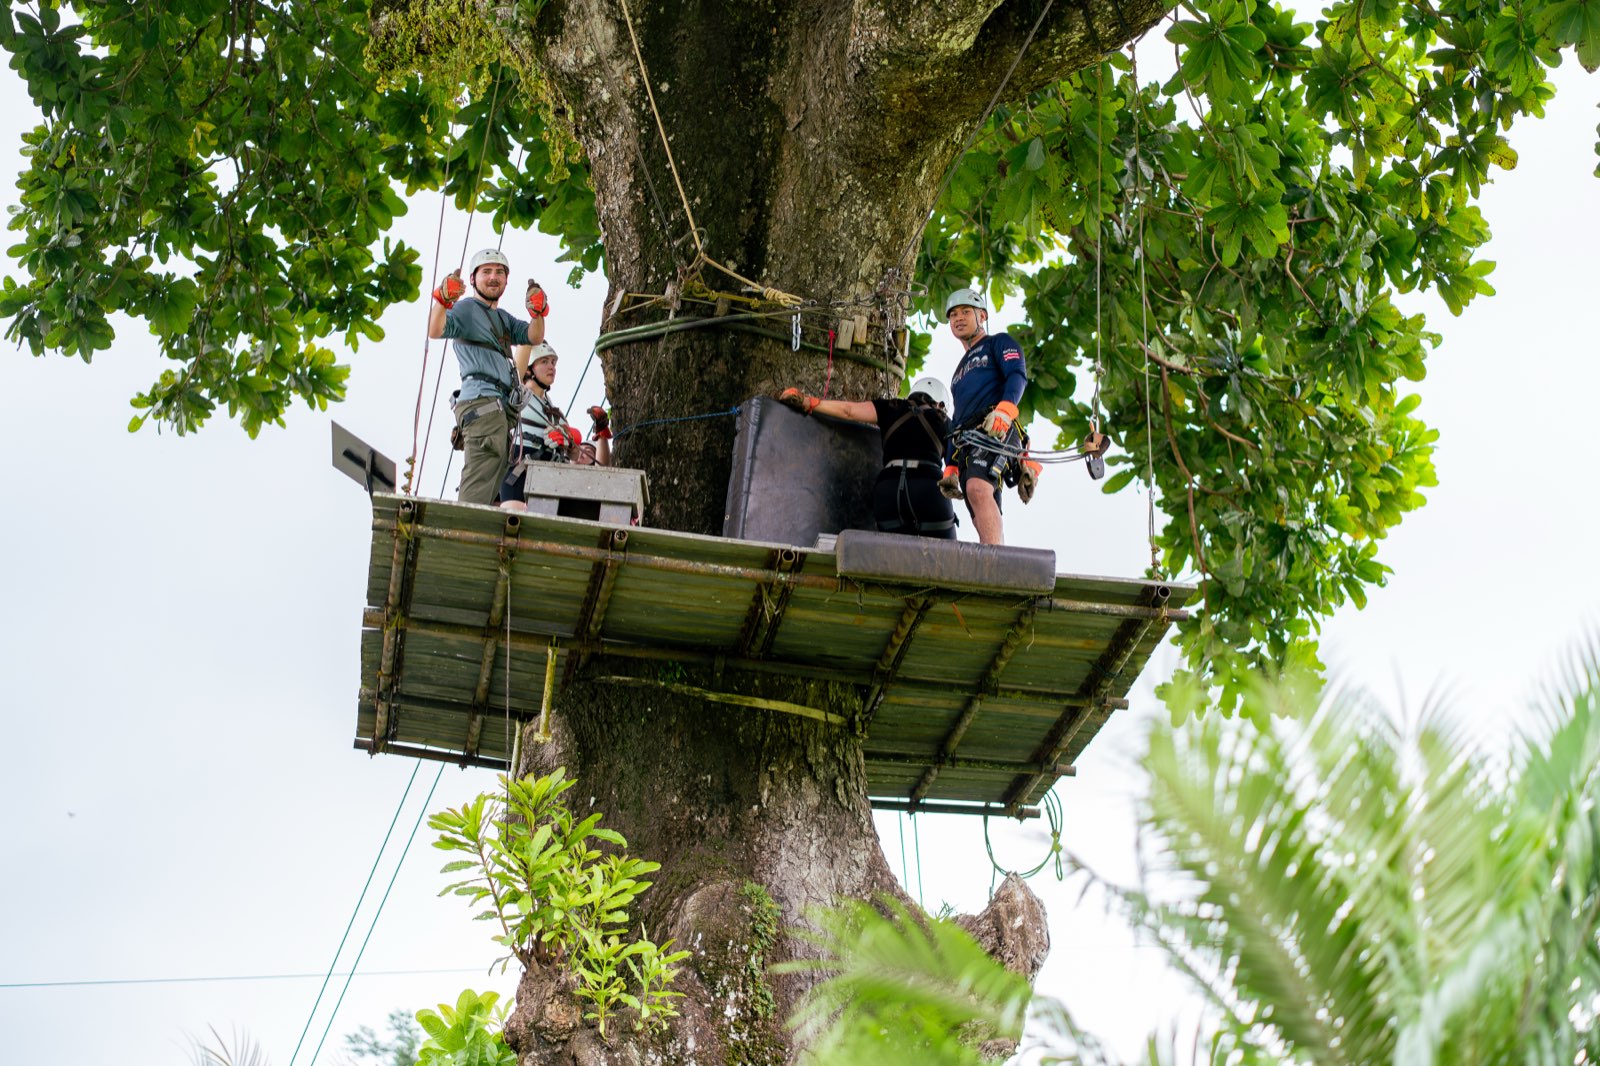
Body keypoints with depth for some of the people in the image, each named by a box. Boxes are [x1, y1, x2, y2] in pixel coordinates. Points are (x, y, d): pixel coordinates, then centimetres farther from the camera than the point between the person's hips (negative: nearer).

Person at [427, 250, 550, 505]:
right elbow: (435, 331, -15)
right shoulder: (467, 308, 2)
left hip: (500, 407, 9)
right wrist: (442, 300, -32)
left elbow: (534, 337, 13)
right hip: (482, 401, -9)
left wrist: (538, 313, -6)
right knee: (478, 489, -21)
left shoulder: (503, 318, 27)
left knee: (491, 489, 7)